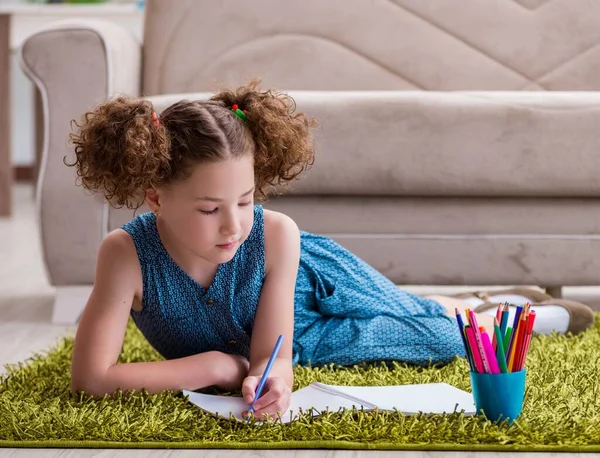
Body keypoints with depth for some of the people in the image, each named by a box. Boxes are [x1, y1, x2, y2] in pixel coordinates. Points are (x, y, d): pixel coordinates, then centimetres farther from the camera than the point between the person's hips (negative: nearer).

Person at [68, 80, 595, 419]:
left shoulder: (276, 235, -38)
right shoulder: (128, 252, -40)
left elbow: (272, 353, -32)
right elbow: (91, 377, -43)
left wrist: (269, 374, -57)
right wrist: (213, 365, -38)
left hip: (311, 280, -1)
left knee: (445, 336, 12)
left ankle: (506, 313, 47)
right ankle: (461, 306, 48)